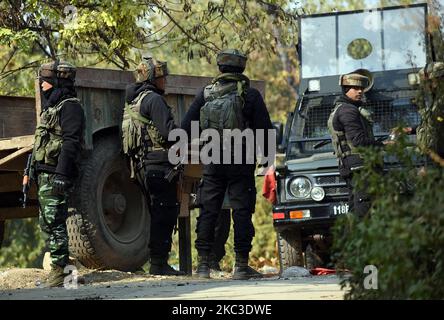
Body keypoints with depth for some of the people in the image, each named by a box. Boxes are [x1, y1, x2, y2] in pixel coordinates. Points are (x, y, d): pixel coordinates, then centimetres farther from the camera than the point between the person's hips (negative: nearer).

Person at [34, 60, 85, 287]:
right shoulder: (51, 107, 23)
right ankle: (59, 266, 16)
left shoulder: (69, 107, -9)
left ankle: (59, 270, -13)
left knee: (54, 222, -13)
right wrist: (33, 174, 24)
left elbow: (71, 143, -19)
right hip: (45, 174, 10)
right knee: (46, 223, 11)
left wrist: (61, 174, -26)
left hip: (56, 176, -10)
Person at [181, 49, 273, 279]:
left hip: (211, 162, 2)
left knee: (208, 212, 7)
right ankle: (241, 265, -1)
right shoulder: (250, 95, -4)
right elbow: (265, 129, -3)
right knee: (241, 212, 1)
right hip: (240, 163, -2)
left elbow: (186, 127, 5)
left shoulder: (205, 94, 3)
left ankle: (203, 264, 6)